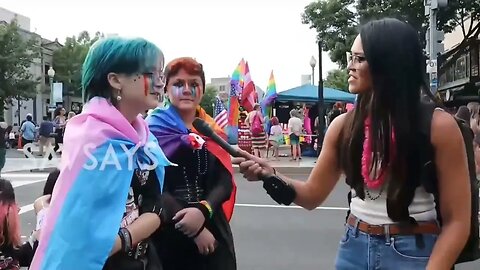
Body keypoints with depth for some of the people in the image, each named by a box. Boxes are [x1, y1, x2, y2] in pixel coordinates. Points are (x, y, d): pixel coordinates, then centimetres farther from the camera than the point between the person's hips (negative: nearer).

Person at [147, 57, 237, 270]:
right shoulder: (153, 130, -5)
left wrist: (203, 210, -20)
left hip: (213, 230, 4)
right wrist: (195, 230, -17)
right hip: (168, 235, -3)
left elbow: (225, 183, 0)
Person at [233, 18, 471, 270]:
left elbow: (456, 220, -10)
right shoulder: (344, 124, -2)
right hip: (354, 248, 4)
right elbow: (313, 194, 5)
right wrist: (269, 175, -12)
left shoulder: (438, 125, -14)